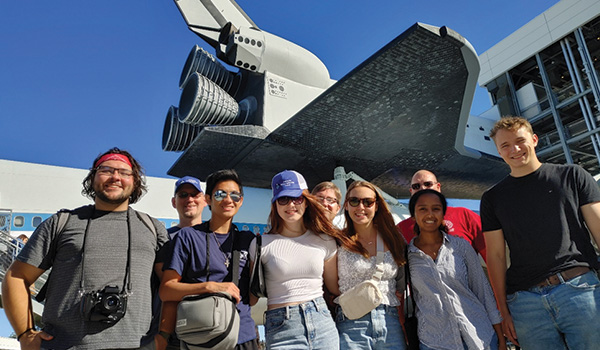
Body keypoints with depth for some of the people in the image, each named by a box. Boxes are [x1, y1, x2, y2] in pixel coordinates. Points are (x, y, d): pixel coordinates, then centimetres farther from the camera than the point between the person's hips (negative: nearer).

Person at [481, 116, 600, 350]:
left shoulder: (572, 176, 9)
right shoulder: (493, 198, 10)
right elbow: (495, 255, 7)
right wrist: (503, 311, 2)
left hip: (580, 289, 0)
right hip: (525, 301, 1)